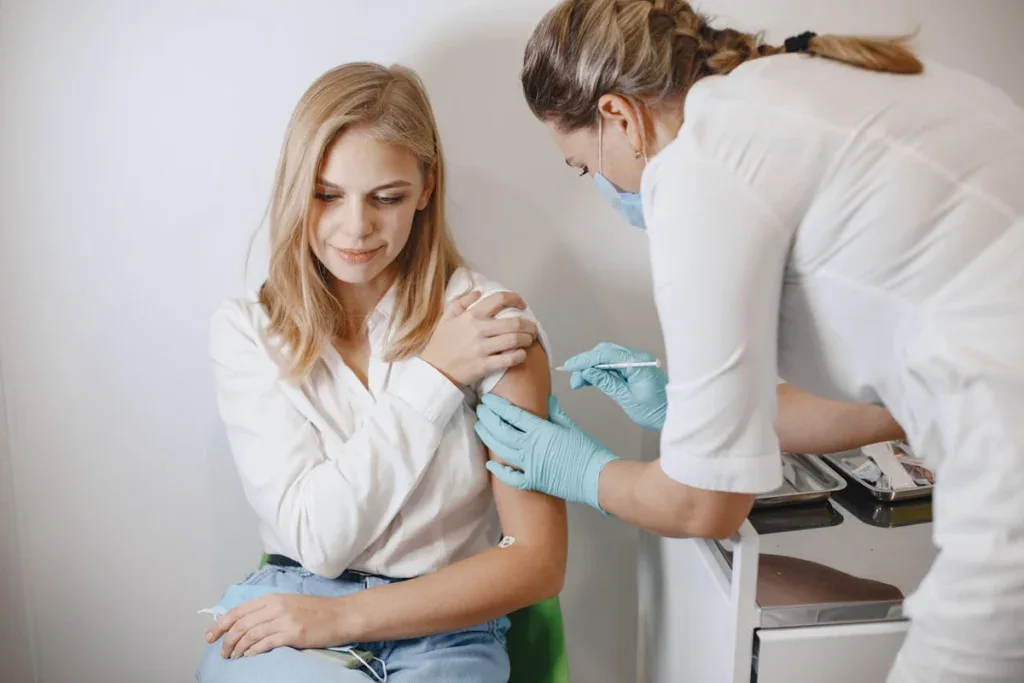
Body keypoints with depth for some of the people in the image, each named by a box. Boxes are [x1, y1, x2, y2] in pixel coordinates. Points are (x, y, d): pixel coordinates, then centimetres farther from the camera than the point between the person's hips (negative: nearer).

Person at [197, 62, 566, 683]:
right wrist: (431, 378, -15)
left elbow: (538, 561, -7)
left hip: (445, 633, 1)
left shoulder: (489, 321, -6)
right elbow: (317, 538, -9)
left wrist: (340, 615, -13)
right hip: (285, 624, 0)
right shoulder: (246, 330, 0)